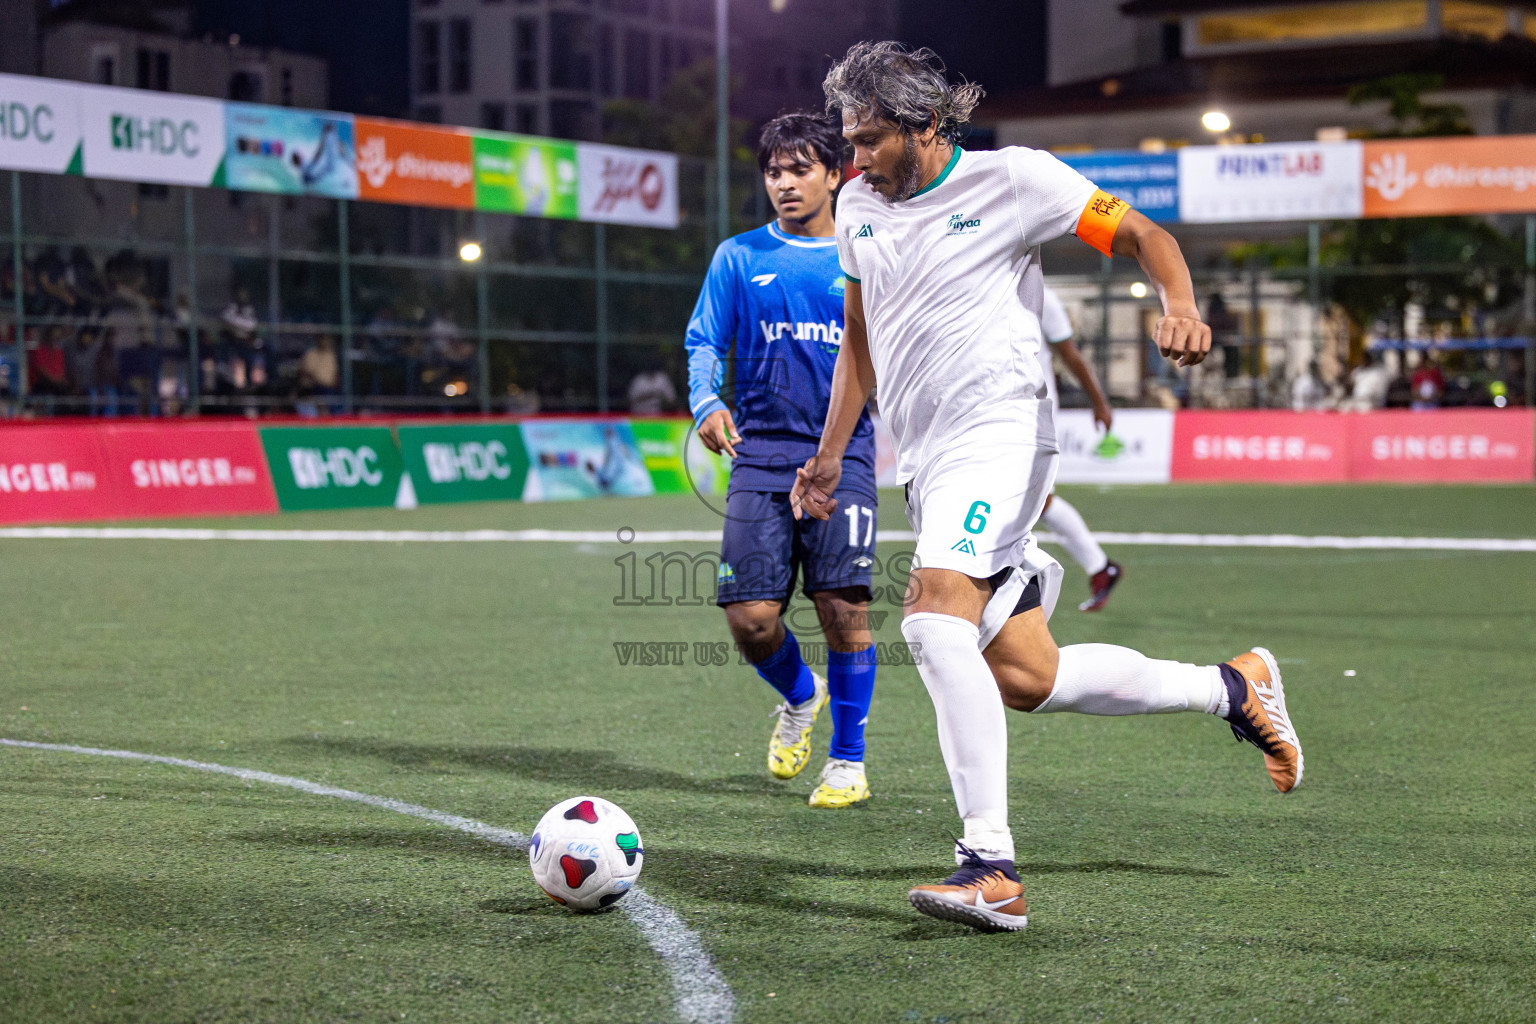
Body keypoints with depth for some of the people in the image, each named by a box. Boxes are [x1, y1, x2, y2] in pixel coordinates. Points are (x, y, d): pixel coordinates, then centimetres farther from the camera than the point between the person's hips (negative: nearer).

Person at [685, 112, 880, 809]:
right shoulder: (739, 257, 11)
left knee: (843, 607, -11)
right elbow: (704, 342, 9)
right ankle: (800, 696, 28)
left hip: (842, 456, -1)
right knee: (749, 619, -6)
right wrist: (706, 404, -10)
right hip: (761, 457, 1)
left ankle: (848, 761, 5)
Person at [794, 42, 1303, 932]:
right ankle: (1233, 689, 23)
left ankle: (992, 868, -30)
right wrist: (831, 453, 23)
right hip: (928, 460, 7)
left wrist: (1183, 308, -19)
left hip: (999, 431, -7)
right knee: (1025, 678, 4)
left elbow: (1142, 235, 1)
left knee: (935, 617, -29)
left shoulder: (1012, 179, -4)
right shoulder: (859, 207, 15)